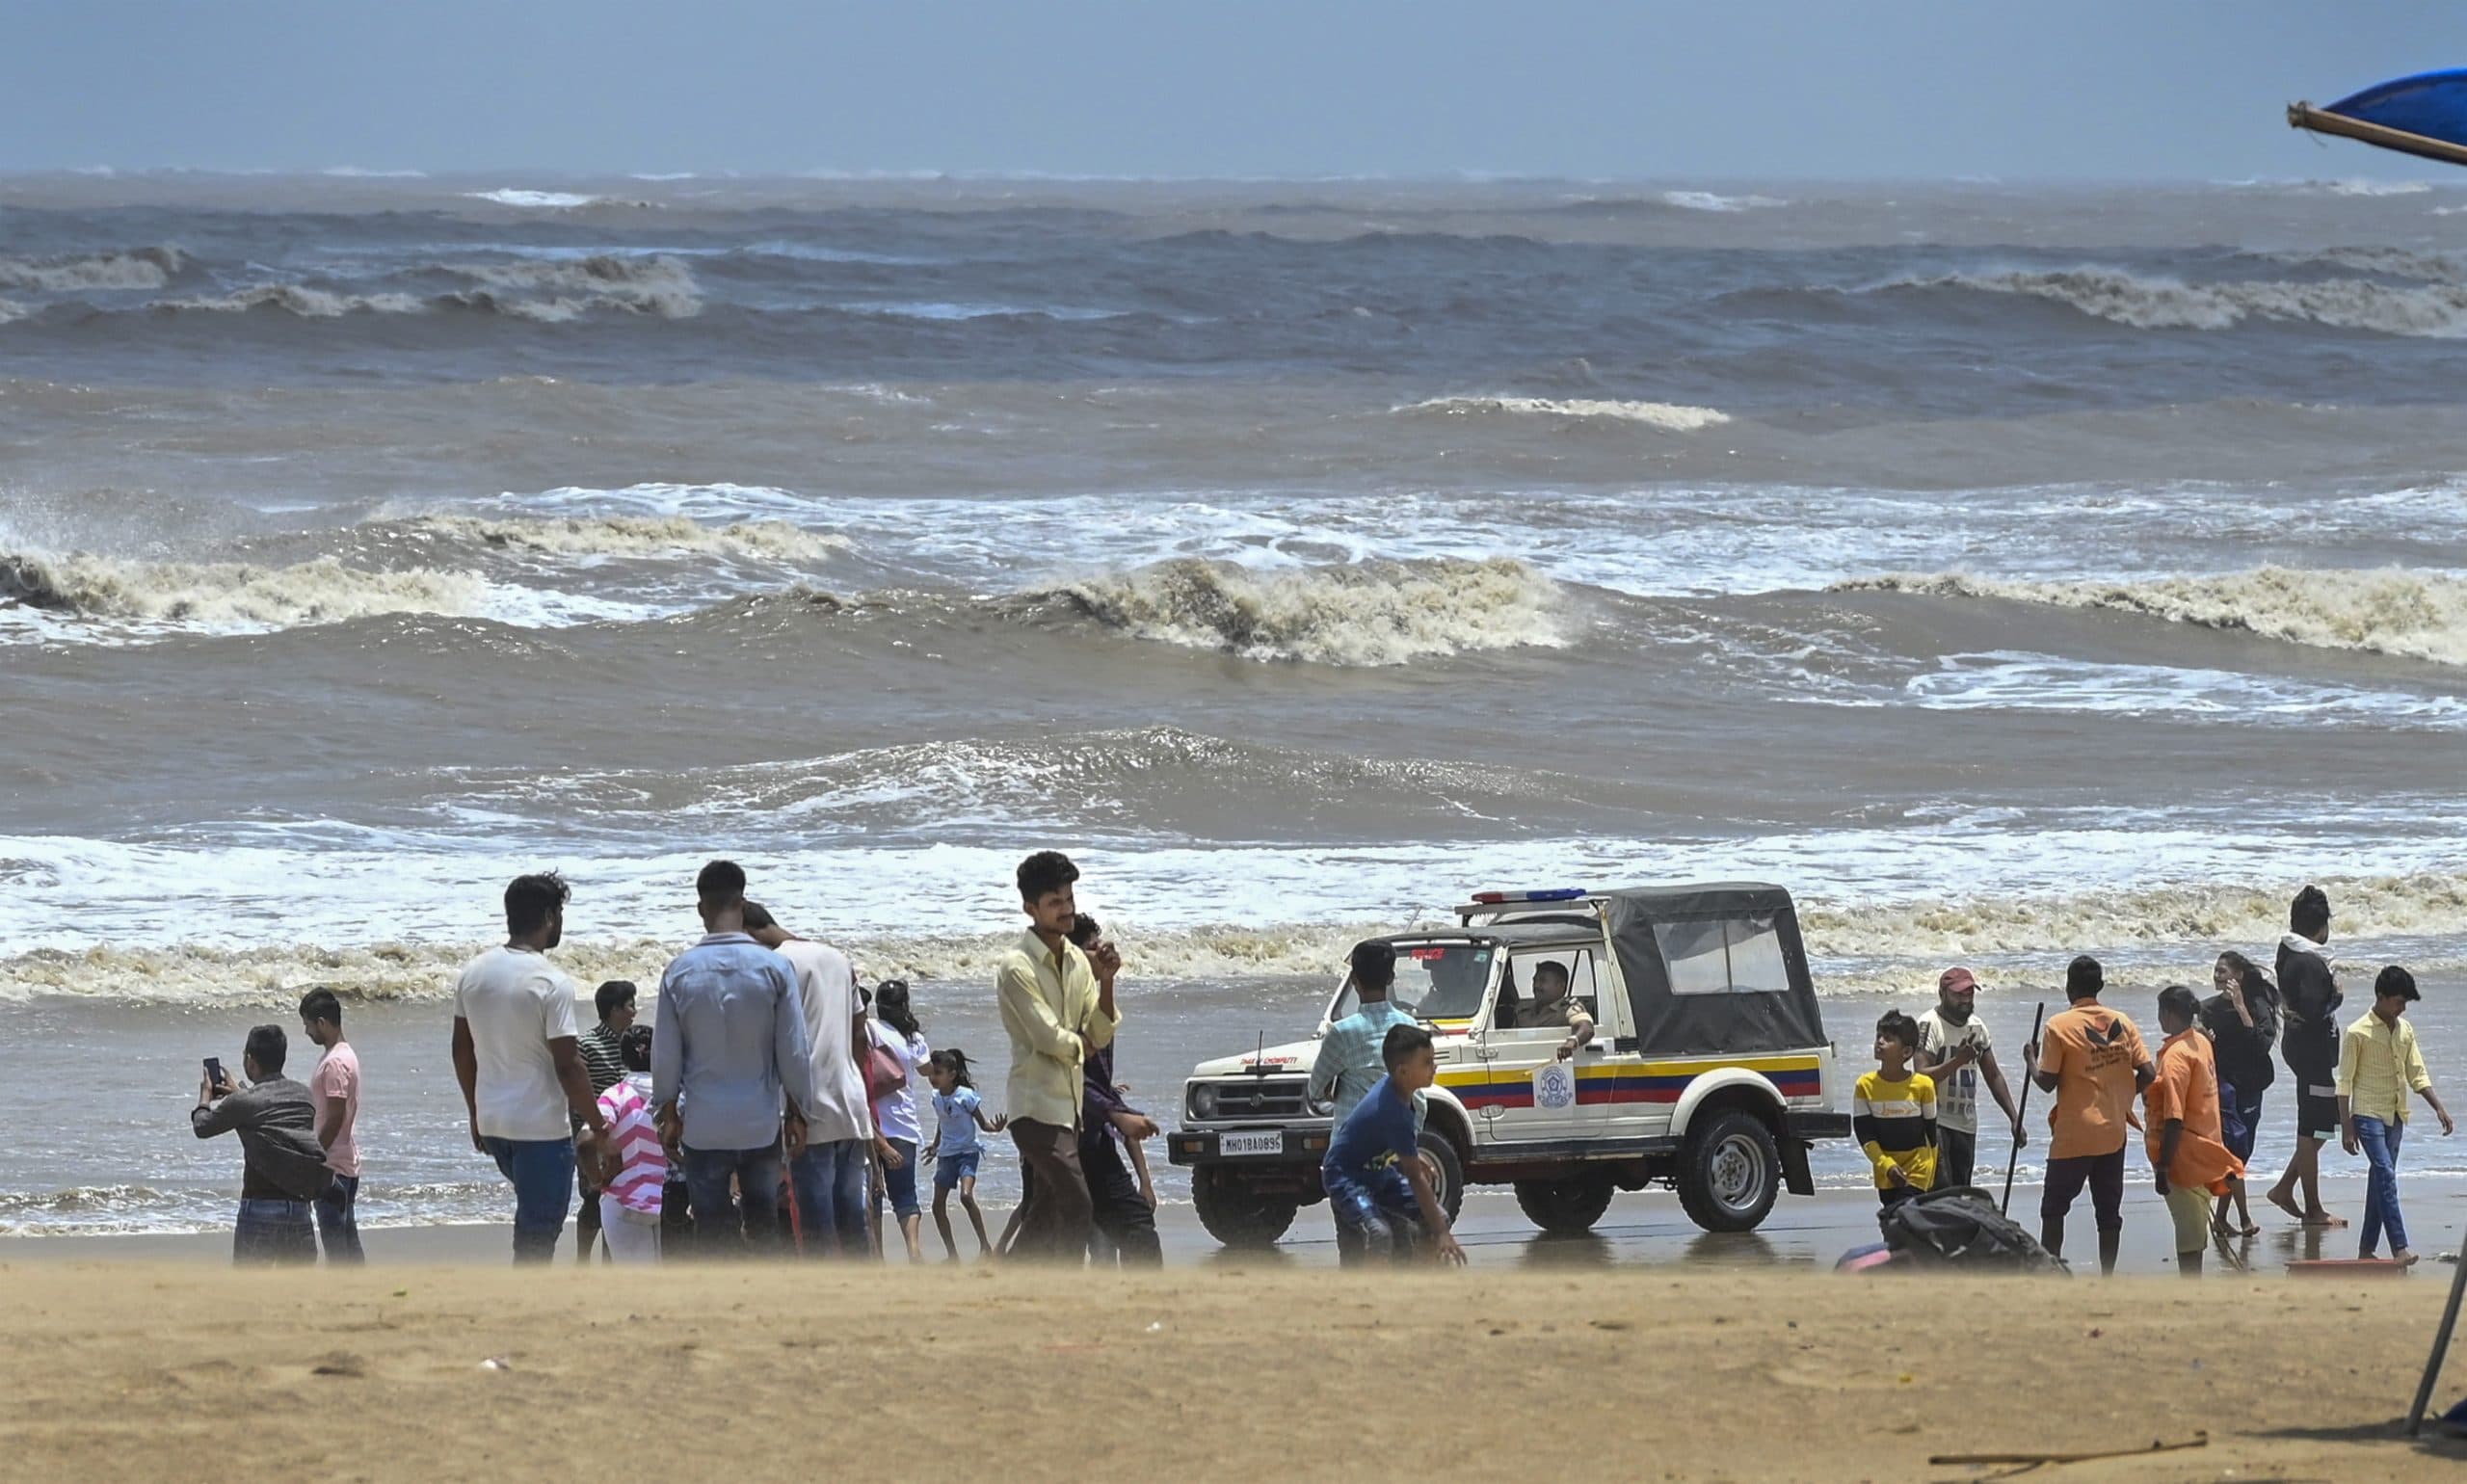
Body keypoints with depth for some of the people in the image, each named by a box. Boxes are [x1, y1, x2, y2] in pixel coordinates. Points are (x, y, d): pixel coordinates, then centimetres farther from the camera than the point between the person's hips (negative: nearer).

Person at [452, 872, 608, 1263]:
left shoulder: (474, 973, 5)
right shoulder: (551, 984, -17)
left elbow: (462, 1050, 12)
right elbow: (568, 1066, -17)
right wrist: (598, 1127, -7)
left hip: (492, 1123, 7)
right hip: (542, 1127, -7)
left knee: (531, 1218, 25)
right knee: (538, 1235, 1)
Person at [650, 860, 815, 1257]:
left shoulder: (680, 971, -7)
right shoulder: (774, 968, -8)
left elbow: (665, 1054, -2)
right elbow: (794, 1051, -4)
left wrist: (667, 1113, 11)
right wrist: (796, 1111, 9)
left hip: (704, 1125, 0)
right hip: (761, 1121, 0)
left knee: (712, 1230, 4)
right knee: (762, 1225, 12)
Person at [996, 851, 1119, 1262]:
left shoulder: (1076, 961, 12)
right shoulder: (1017, 967, -13)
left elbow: (1100, 1035, 8)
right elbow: (1050, 1038, -17)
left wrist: (1106, 984, -7)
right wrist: (1082, 1043, 2)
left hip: (1069, 1104, 8)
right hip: (1037, 1104, -8)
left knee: (1043, 1216, 9)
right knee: (1077, 1206, -17)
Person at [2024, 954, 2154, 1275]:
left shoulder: (2059, 1026, -10)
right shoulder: (2122, 1024, 2)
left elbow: (2047, 1082, -11)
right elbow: (2147, 1074, -1)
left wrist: (2031, 1060, 9)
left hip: (2074, 1135, -4)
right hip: (2114, 1132, 4)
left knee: (2054, 1207, 7)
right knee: (2108, 1209, 9)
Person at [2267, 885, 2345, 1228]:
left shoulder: (2289, 953, 7)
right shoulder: (2310, 962, -22)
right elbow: (2313, 1011, -27)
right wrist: (2336, 997, -13)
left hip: (2297, 1044, 10)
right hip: (2313, 1049, -10)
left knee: (2316, 1128, 20)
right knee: (2312, 1132, 0)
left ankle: (2284, 1189, 22)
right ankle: (2313, 1210, 8)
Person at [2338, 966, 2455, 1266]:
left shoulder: (2405, 1030, 8)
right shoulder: (2358, 1033, -10)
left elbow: (2417, 1074, 14)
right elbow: (2345, 1083, -8)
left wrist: (2438, 1107, 4)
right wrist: (2346, 1128, -11)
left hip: (2395, 1116, 7)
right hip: (2368, 1114, -7)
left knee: (2381, 1179, 8)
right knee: (2386, 1175, -17)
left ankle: (2367, 1249, 14)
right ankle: (2399, 1249, -25)